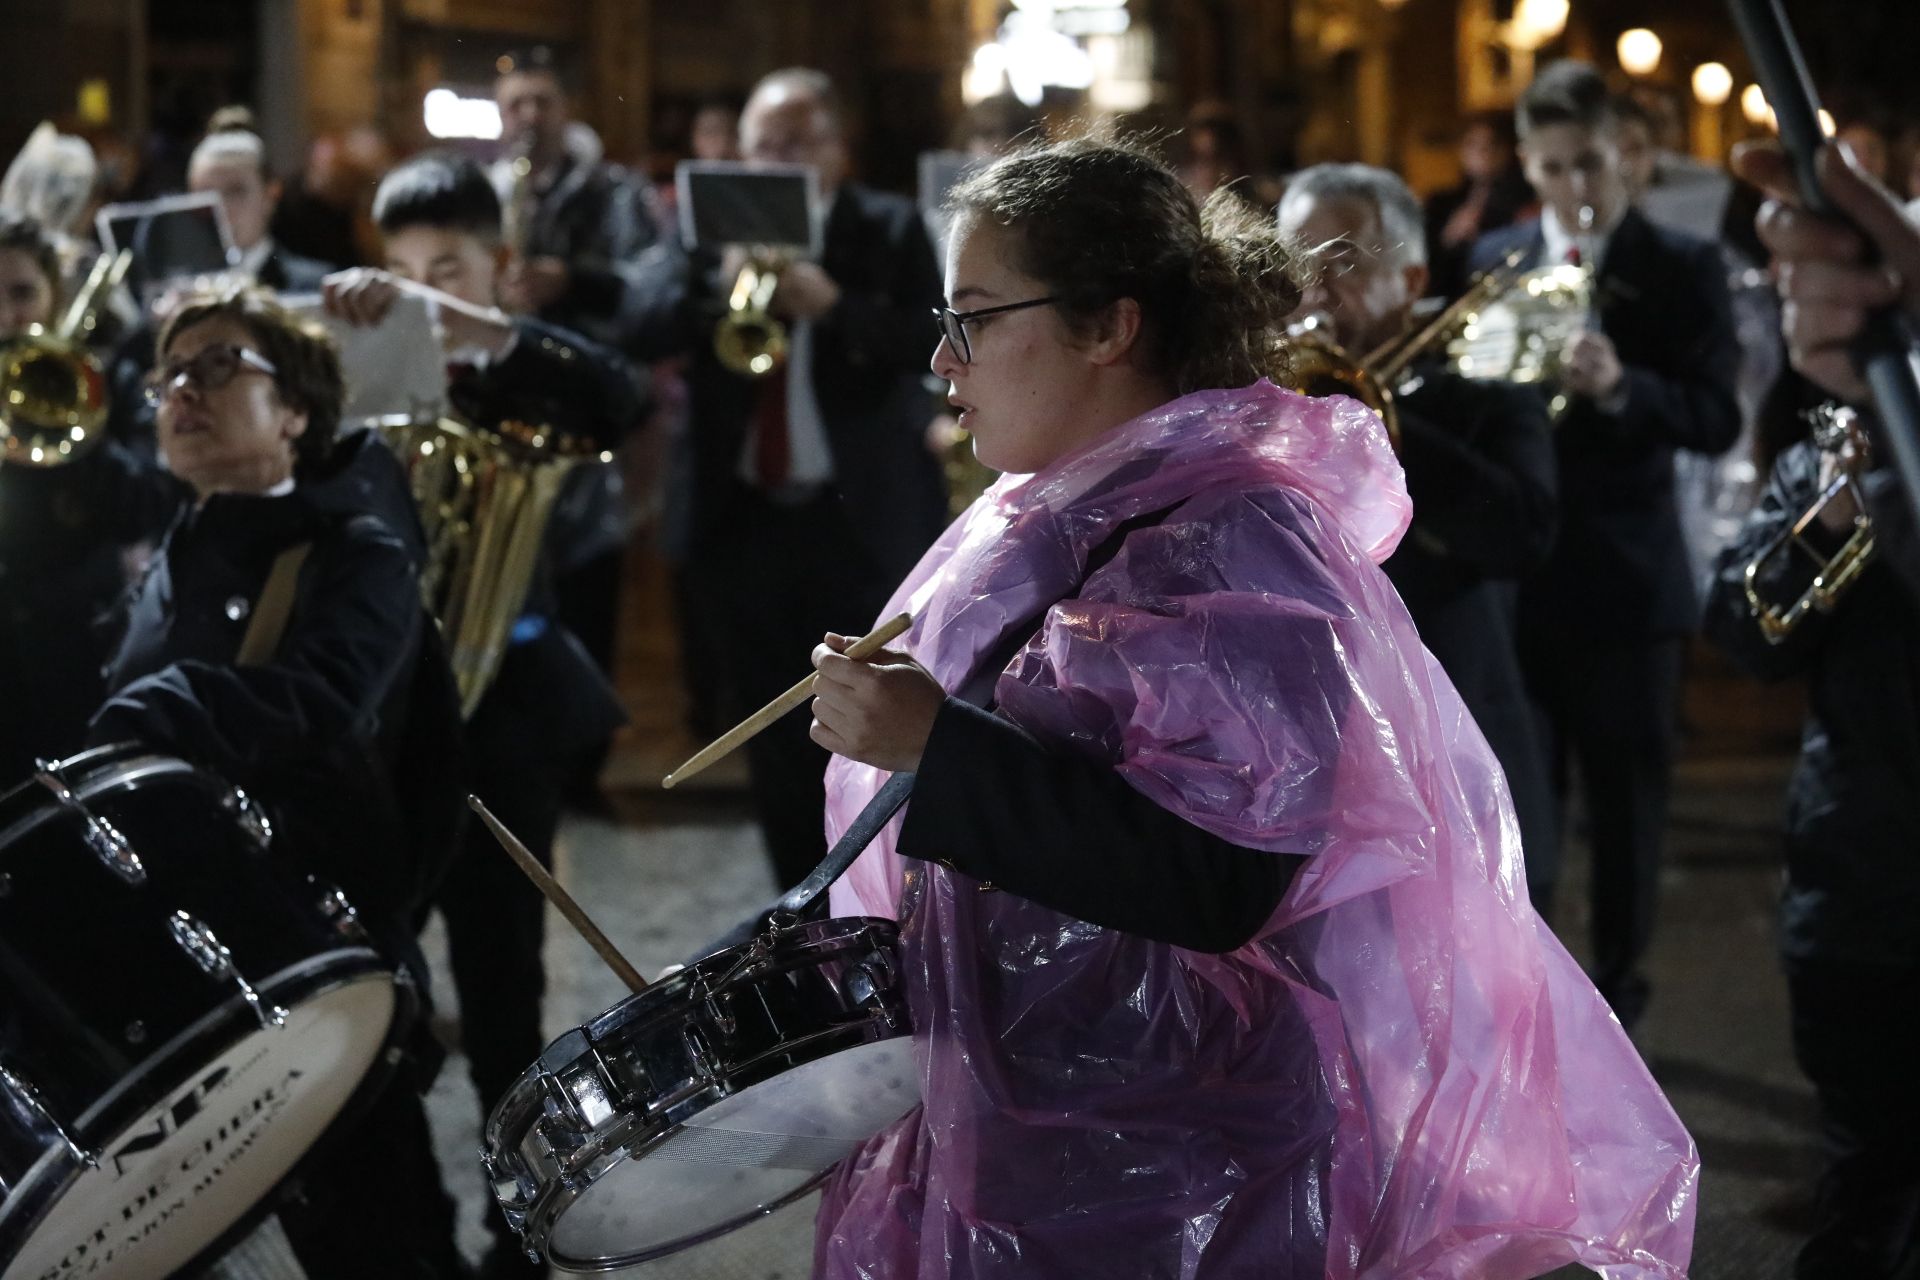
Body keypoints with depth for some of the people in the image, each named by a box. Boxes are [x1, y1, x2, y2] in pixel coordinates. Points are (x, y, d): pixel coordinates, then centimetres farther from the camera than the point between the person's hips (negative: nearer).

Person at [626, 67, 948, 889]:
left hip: (862, 519, -3)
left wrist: (834, 307, -24)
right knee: (771, 742, 11)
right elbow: (641, 326, -7)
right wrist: (722, 285, -23)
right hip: (741, 518, 3)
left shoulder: (890, 230, 0)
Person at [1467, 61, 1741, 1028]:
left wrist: (1620, 385, -30)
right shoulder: (1494, 259, 7)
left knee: (1626, 803, 7)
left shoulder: (1683, 267, -4)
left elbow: (1717, 420, -14)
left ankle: (1615, 996, 18)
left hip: (1627, 578, -2)